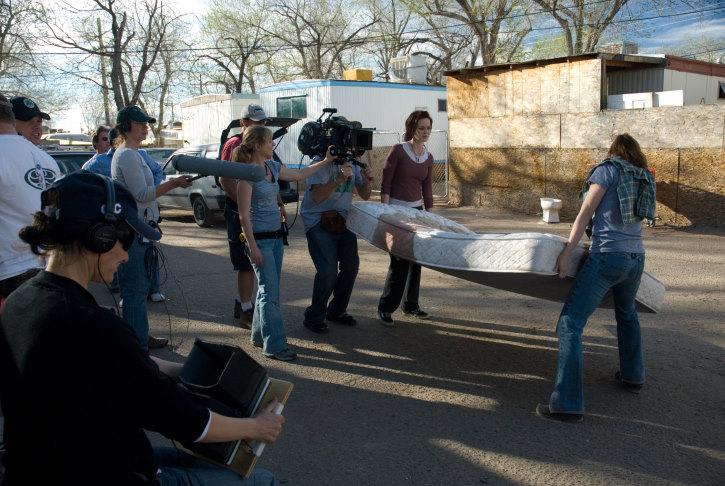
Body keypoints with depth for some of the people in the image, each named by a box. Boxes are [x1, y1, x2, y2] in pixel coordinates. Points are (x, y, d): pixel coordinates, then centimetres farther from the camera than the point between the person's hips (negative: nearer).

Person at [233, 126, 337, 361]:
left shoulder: (272, 167, 8)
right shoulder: (247, 174, -15)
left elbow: (299, 174, 25)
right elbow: (244, 215, -15)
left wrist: (325, 161, 23)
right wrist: (252, 247, -17)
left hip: (276, 235, 8)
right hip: (260, 238, -8)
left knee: (268, 289, 14)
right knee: (270, 292, -5)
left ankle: (259, 335, 28)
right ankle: (274, 345, 3)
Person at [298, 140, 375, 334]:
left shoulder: (352, 163, 9)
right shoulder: (322, 163, -12)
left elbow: (364, 196, 9)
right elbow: (317, 196, -23)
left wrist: (367, 180, -11)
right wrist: (338, 180, -34)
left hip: (342, 221, 7)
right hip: (319, 221, -7)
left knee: (351, 266, 4)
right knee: (328, 271, -14)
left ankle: (336, 311, 23)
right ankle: (314, 317, 2)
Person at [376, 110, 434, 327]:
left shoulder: (428, 157, 8)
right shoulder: (397, 151, -9)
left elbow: (427, 189, 13)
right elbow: (385, 185, -10)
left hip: (416, 210, 6)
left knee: (415, 259, 10)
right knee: (399, 262, -8)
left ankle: (410, 304, 25)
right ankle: (385, 308, 5)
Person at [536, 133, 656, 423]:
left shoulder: (608, 169, 0)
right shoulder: (646, 180, 18)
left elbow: (586, 212, -7)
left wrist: (567, 252, -10)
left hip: (607, 257, -7)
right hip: (636, 258, 8)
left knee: (570, 324, -8)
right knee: (626, 314, 32)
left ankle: (567, 404, -13)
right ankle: (632, 376, 46)